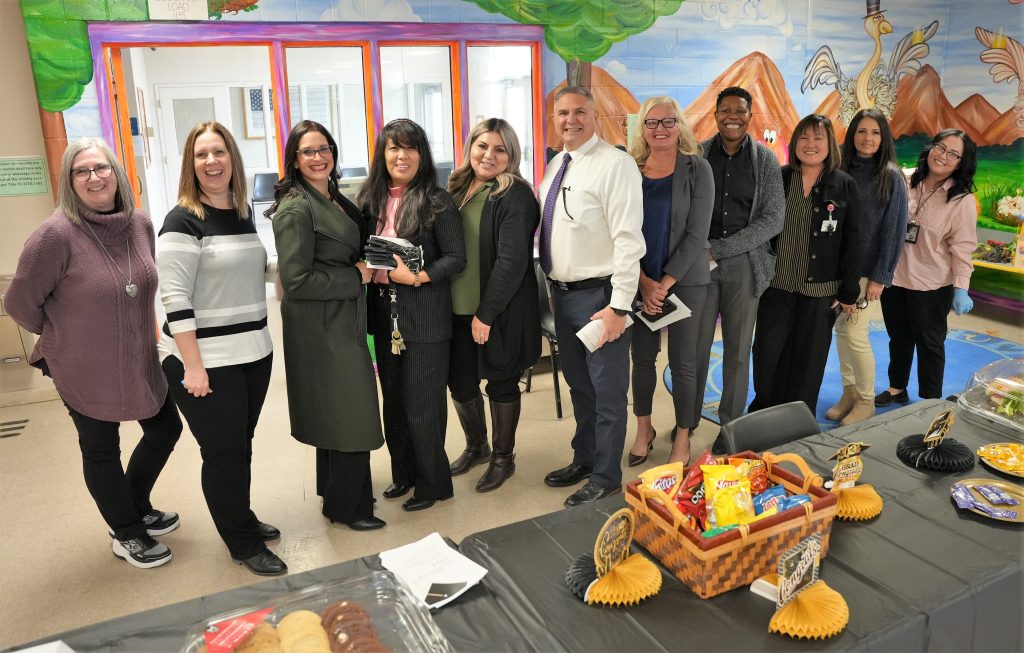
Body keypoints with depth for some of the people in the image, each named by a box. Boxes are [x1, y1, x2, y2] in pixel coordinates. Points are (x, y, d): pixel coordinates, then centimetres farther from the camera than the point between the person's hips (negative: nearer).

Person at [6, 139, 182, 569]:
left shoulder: (140, 224, -3)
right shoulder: (56, 234, -20)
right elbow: (20, 303, -10)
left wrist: (137, 331, 13)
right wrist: (61, 336, 3)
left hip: (140, 362, 6)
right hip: (86, 371, -6)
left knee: (165, 431, 19)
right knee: (102, 452, 13)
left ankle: (137, 508, 44)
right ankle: (128, 534, 34)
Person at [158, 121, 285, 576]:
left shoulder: (243, 213, 10)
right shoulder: (183, 221, -13)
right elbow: (175, 298, -18)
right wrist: (192, 366, -20)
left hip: (253, 352, 7)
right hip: (206, 360, -7)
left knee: (241, 443, 19)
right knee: (224, 451, 5)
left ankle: (241, 519, 39)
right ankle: (244, 544, 22)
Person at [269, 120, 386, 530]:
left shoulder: (334, 198, 10)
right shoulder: (296, 209, -16)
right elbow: (296, 280, -22)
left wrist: (363, 268, 2)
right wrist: (356, 277, -16)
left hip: (343, 320, 9)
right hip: (322, 327, -8)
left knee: (335, 411, 19)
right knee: (349, 414, 1)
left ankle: (336, 490, 36)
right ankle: (348, 507, 19)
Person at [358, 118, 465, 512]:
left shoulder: (437, 202, -8)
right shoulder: (371, 200, 8)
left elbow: (456, 258, -10)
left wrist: (418, 277, -22)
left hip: (425, 316, -6)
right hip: (384, 313, 6)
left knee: (422, 404, 2)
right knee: (393, 400, 16)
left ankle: (432, 482, 21)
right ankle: (403, 472, 34)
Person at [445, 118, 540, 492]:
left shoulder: (515, 195, -12)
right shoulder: (457, 189, 9)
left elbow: (512, 260, -18)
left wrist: (485, 313, -18)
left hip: (500, 311, -6)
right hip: (459, 308, 7)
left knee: (501, 383, 9)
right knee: (459, 382, 14)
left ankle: (503, 458, 28)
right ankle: (476, 447, 39)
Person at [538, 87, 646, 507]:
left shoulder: (614, 164, -14)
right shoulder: (556, 166, 11)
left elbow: (629, 240, -20)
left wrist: (618, 307, -22)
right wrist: (553, 288, 14)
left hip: (599, 296, -8)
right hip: (562, 294, 8)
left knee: (607, 391, 5)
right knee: (578, 384, 21)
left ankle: (606, 477, 21)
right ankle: (584, 459, 39)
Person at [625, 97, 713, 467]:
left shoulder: (696, 169, -3)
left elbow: (696, 233, -9)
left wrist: (665, 282, -13)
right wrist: (643, 281, -10)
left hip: (685, 280, -2)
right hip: (640, 281, 3)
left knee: (682, 362, 4)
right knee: (642, 357, 11)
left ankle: (683, 439, 19)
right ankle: (644, 430, 29)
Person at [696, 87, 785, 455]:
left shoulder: (765, 160, 2)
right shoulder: (698, 155, 3)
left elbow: (774, 219, -4)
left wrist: (719, 248, -11)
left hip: (745, 262, 0)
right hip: (701, 263, 0)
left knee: (738, 348, 7)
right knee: (696, 345, 2)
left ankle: (730, 424, 20)